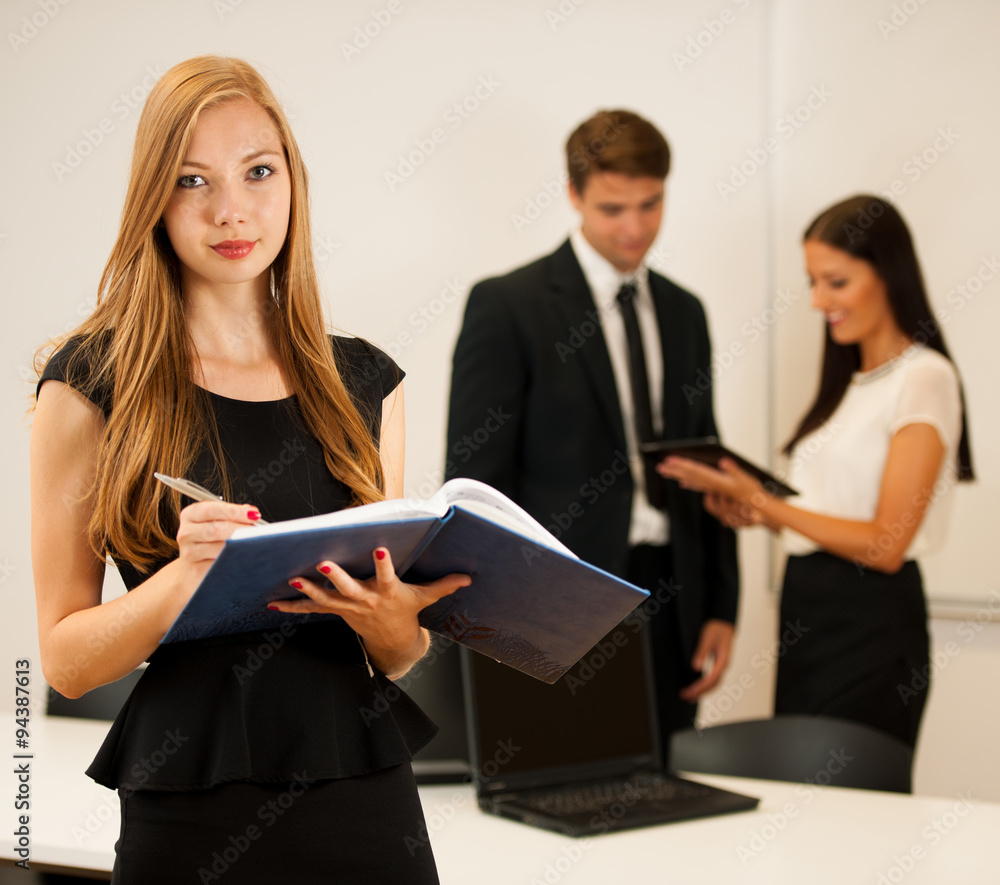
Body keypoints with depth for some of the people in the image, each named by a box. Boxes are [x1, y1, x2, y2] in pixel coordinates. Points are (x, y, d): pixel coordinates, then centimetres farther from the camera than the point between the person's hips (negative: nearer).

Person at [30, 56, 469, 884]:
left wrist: (390, 621, -9)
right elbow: (65, 658, -5)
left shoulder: (364, 382, 7)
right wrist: (186, 575, -22)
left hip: (371, 805, 3)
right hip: (191, 810, -3)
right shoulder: (92, 385, -3)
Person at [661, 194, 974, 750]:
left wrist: (765, 504, -18)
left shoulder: (923, 379, -10)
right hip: (807, 614, 8)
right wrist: (756, 513, 1)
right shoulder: (849, 382, 16)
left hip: (871, 625, -8)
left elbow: (885, 545, -16)